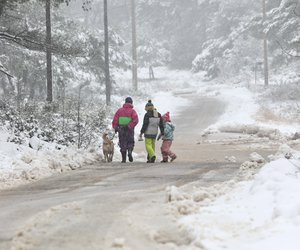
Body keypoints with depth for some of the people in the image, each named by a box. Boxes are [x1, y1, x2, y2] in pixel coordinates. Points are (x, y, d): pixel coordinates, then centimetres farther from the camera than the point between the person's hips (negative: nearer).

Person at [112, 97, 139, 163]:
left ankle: (124, 158, 5)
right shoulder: (132, 111, -3)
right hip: (130, 130, -1)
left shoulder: (120, 110, 4)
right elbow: (136, 120, -17)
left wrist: (115, 128, 0)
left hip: (121, 130, 1)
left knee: (123, 143, 9)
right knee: (130, 142, 14)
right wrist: (130, 126, -16)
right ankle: (130, 152, -14)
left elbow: (115, 119, -2)